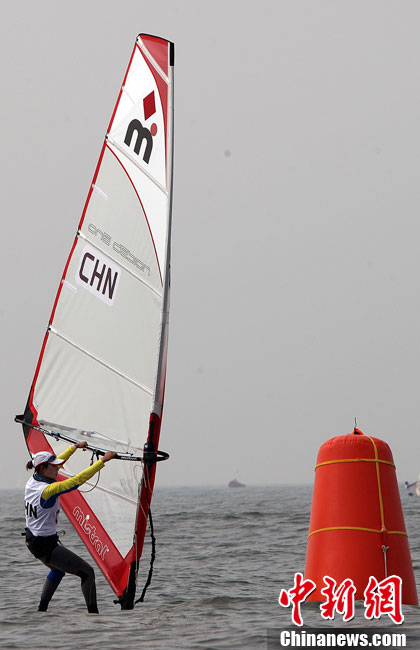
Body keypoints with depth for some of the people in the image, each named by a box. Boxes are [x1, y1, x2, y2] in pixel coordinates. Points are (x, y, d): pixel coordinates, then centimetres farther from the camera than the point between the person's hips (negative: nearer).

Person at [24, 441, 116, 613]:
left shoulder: (33, 480, -2)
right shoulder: (47, 490, -27)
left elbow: (54, 463, 14)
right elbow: (78, 479, -30)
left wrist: (75, 446, 22)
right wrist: (103, 460, -26)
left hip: (31, 539, 10)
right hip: (46, 545, -10)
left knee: (58, 570, 34)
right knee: (87, 572, -4)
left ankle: (42, 609, 37)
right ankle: (93, 612, -2)